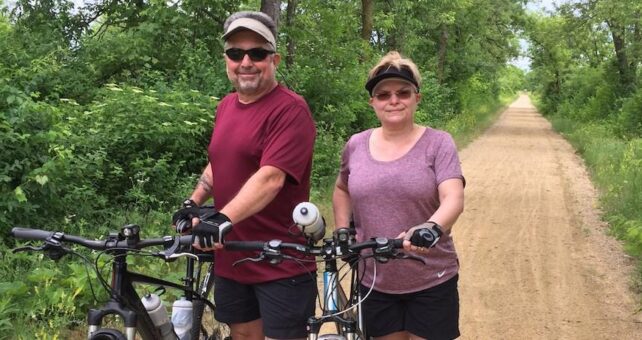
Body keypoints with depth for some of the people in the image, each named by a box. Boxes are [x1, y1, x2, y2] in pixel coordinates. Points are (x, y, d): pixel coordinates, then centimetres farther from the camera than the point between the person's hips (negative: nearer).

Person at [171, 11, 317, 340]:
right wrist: (193, 203, 12)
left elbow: (270, 177, -27)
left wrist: (223, 219, -37)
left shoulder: (290, 110, -15)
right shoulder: (226, 105, 10)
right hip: (231, 259, 7)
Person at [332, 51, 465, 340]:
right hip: (375, 282, 3)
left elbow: (454, 199, -20)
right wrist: (343, 233, 7)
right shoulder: (356, 145, 3)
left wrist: (431, 229, -40)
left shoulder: (437, 143, -7)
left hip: (431, 283, -3)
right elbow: (342, 189, 21)